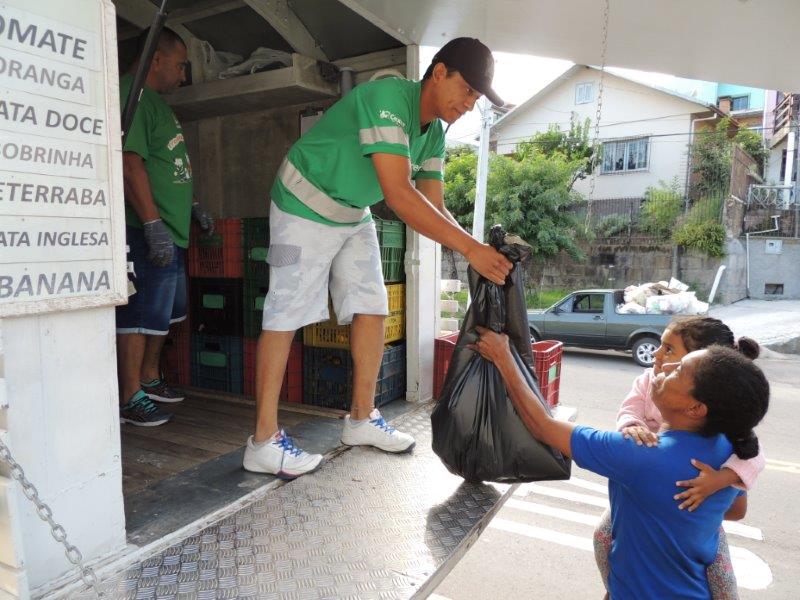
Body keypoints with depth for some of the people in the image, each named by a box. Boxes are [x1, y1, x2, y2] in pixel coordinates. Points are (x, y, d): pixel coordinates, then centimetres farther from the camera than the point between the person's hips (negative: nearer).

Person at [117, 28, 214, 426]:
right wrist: (153, 225, -25)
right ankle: (130, 399, 8)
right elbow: (129, 163, -21)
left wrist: (192, 206, 26)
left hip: (170, 233, 10)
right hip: (148, 233, -10)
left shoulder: (153, 99, 21)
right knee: (140, 315, -3)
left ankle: (149, 379, 32)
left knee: (166, 311, 18)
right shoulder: (131, 94, -11)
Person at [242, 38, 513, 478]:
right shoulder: (388, 98, -26)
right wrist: (469, 247, -38)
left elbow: (435, 206, 0)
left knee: (372, 309, 3)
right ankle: (263, 442, -3)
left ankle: (361, 418, 14)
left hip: (354, 217, 9)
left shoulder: (434, 132, 2)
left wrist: (480, 252, -15)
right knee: (285, 316, -9)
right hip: (305, 207, -9)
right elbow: (398, 195, -37)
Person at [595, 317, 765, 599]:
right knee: (604, 534, -6)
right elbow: (628, 411, -21)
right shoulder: (647, 380, -12)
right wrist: (633, 425, -46)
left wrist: (721, 478, -48)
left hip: (694, 495, -2)